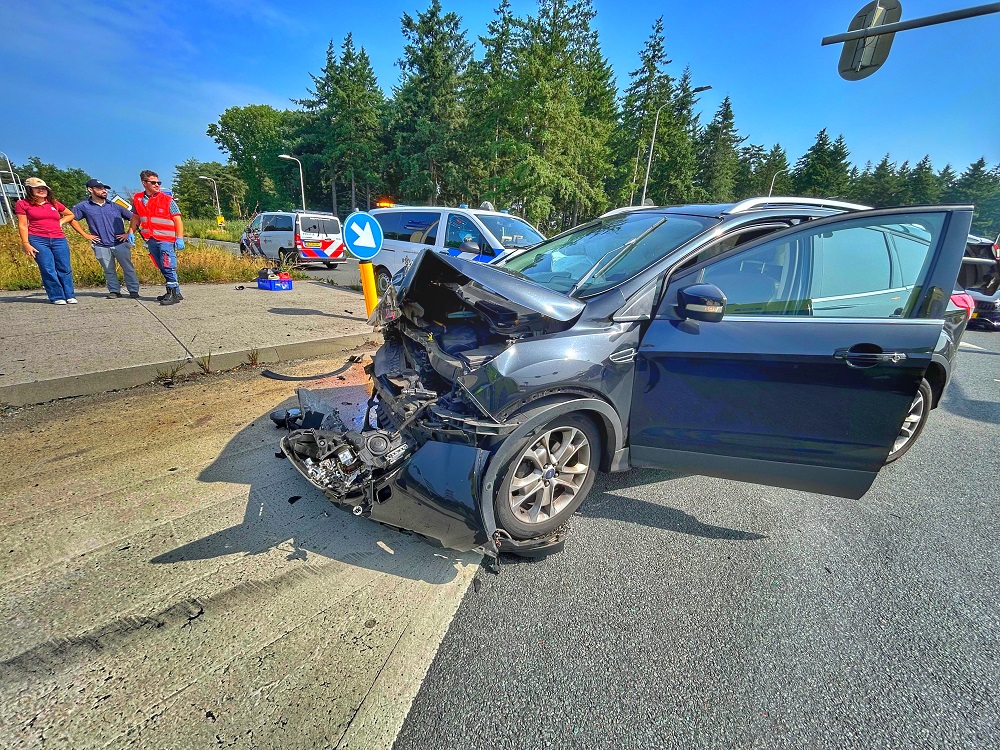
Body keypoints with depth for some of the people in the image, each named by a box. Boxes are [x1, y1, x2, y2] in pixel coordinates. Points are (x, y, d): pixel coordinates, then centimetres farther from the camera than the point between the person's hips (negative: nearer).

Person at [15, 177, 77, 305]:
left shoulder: (54, 203, 15)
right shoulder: (22, 204, 6)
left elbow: (70, 215, 32)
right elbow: (22, 225, 2)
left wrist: (60, 222, 13)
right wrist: (26, 243, -6)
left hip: (59, 240, 3)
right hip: (38, 240, -2)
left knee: (64, 269, -1)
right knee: (48, 270, -6)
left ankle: (69, 296, 5)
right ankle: (57, 297, -3)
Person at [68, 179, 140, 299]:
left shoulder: (114, 206, 9)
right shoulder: (84, 206, 7)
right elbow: (72, 219, 14)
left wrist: (129, 233, 3)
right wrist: (85, 235, 6)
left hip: (121, 244, 0)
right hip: (101, 246, 1)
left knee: (128, 268, -4)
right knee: (109, 270, 5)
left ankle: (134, 291, 0)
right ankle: (114, 291, 11)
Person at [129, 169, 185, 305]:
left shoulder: (167, 200, -3)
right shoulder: (137, 199, 10)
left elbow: (177, 220, -6)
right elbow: (135, 217, 21)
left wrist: (180, 238, -14)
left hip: (166, 239, -6)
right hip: (150, 240, 6)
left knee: (168, 267, -10)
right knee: (162, 268, 10)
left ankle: (174, 293, -5)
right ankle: (174, 292, 18)